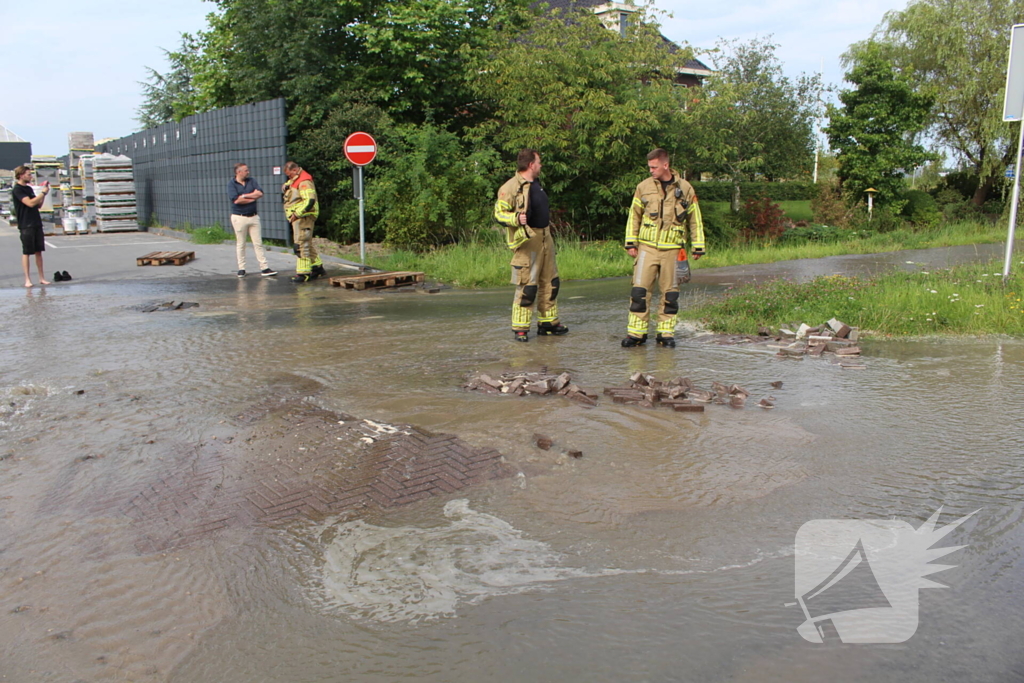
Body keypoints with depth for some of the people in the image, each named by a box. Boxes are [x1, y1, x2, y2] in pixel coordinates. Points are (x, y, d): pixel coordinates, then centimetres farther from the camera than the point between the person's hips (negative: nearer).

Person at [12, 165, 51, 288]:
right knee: (26, 252, -3)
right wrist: (43, 193, -12)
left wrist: (44, 194, 4)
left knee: (39, 251, 7)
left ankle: (41, 278, 11)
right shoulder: (17, 189, -9)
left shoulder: (29, 188, 16)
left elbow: (38, 205, 18)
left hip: (37, 224, 7)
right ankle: (27, 279, 0)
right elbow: (30, 203, -20)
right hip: (26, 225, -7)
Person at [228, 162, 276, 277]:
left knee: (258, 243, 4)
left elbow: (260, 193, -7)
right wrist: (252, 198, -8)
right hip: (239, 217, -4)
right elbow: (236, 200, -18)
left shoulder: (251, 180, 7)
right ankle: (241, 269, 13)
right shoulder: (231, 183, -5)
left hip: (253, 216, 4)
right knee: (240, 244, 4)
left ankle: (264, 268, 5)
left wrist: (244, 196, -12)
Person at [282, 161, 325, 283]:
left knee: (301, 244, -12)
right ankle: (317, 267, 24)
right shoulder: (295, 180, 19)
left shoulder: (304, 181, -15)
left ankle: (303, 273, -12)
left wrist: (297, 214, -25)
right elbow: (285, 187, 30)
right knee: (307, 243, 16)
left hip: (303, 217, -11)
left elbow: (310, 200, -25)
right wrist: (285, 187, 4)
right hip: (298, 218, 11)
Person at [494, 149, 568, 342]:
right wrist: (516, 218, -31)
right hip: (527, 241, -9)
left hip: (545, 238, 9)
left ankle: (548, 322, 25)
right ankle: (520, 328, 1)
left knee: (550, 282, 13)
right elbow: (499, 213, -14)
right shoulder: (511, 187, -13)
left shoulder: (536, 184, 16)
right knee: (527, 286, -8)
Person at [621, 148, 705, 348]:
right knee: (639, 290, -4)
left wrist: (697, 247, 7)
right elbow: (634, 216, 10)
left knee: (670, 293, 5)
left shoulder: (685, 189, 4)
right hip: (647, 247, 0)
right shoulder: (643, 187, 4)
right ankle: (636, 332, 4)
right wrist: (630, 242, 3)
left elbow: (695, 220, 9)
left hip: (672, 249, 0)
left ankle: (666, 333, 14)